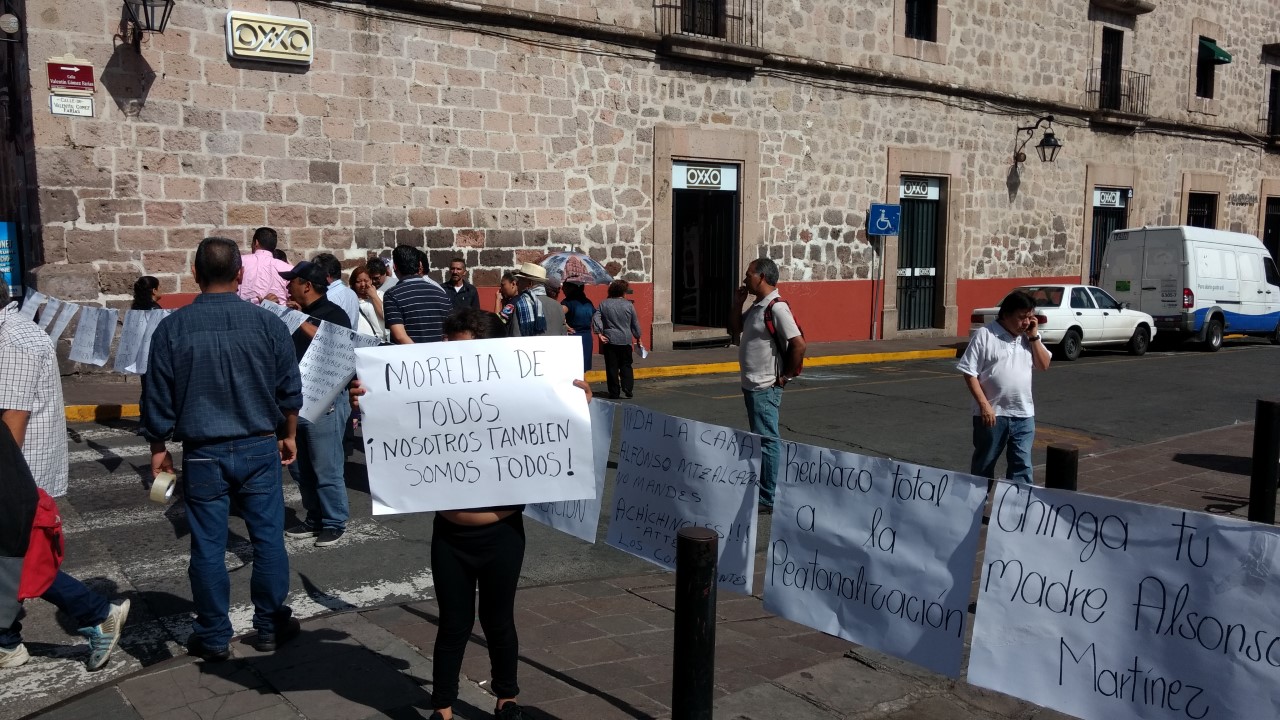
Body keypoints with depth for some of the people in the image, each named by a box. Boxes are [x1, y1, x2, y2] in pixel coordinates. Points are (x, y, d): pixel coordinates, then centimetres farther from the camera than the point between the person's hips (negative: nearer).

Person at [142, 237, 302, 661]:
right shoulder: (267, 324, -6)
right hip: (259, 448, 0)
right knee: (268, 539, 10)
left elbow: (157, 397, -1)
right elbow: (290, 390, 1)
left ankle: (213, 637, 19)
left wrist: (158, 448, 11)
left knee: (208, 546, 8)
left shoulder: (172, 328, -7)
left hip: (203, 453, 0)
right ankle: (270, 626, 20)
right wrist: (288, 435, 16)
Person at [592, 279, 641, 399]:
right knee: (626, 365, 10)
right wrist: (638, 337, 18)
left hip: (609, 340, 1)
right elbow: (635, 323, 6)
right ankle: (628, 388, -4)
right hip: (625, 340, -1)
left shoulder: (604, 304, 2)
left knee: (612, 367, 4)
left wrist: (599, 333, -7)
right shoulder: (629, 305, -1)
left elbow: (596, 318, -7)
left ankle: (614, 392, 6)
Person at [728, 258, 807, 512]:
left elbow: (798, 344, -23)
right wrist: (738, 302, 7)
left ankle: (768, 499, 1)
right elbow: (735, 330, 20)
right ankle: (761, 489, 28)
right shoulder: (756, 307, 12)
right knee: (762, 439, 17)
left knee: (766, 441, -5)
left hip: (766, 387, -10)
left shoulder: (776, 307, -18)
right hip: (752, 385, 10)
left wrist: (786, 375, -14)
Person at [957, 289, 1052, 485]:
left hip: (1024, 414, 4)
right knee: (984, 464, 9)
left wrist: (1034, 337, -6)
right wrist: (984, 405, -16)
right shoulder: (985, 334, -9)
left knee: (1022, 464, 6)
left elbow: (1044, 365, 4)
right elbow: (969, 373, -11)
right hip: (992, 412, -4)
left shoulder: (1029, 336, 8)